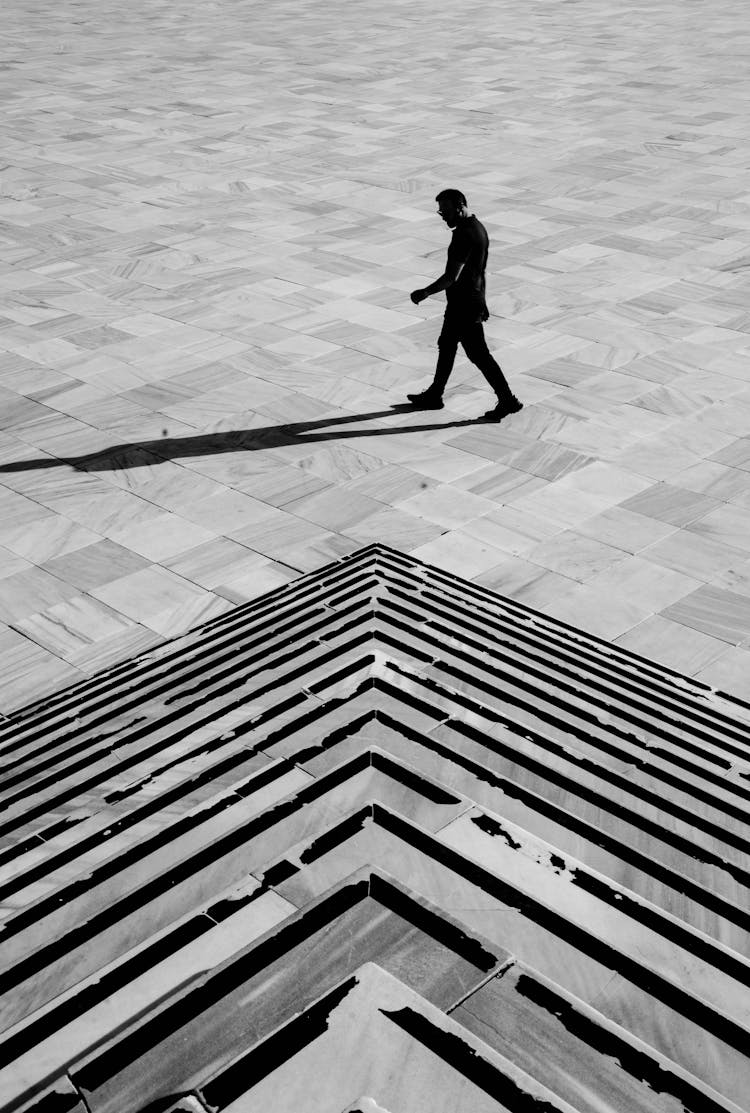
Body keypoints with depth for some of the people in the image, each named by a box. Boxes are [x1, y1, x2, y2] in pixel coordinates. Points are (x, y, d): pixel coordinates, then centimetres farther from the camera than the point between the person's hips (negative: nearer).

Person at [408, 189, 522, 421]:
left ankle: (508, 401, 5)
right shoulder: (477, 227, 9)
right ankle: (434, 396, 31)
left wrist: (425, 293, -16)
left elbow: (452, 276, -26)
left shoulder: (464, 235, -24)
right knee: (446, 346, 19)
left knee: (479, 354, -2)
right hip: (473, 299, 11)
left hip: (464, 305, -11)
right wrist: (481, 302, 23)